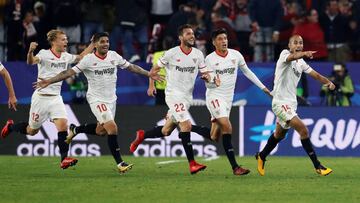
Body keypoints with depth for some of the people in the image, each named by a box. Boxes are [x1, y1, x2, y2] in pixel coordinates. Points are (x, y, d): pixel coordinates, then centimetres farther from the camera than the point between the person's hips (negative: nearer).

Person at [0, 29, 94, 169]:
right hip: (41, 97, -5)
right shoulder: (44, 54, -14)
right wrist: (30, 51, -55)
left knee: (63, 125, -17)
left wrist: (93, 44, 17)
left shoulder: (65, 57, 7)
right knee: (32, 130, 10)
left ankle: (64, 159, -18)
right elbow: (31, 61, -33)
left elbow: (81, 57, 24)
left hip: (56, 98, 5)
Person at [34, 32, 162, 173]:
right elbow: (70, 72, -12)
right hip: (96, 99, -6)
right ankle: (119, 163, -12)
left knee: (101, 131, 13)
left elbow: (131, 67, 11)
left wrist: (148, 74, 6)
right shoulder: (88, 60, -11)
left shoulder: (114, 56, 1)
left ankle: (75, 130, 41)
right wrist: (49, 81, -19)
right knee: (112, 128, -18)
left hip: (111, 98, 6)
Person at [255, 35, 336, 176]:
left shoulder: (301, 63, 12)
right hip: (280, 102, -9)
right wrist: (304, 53, -58)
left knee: (279, 134, 23)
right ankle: (317, 166, -17)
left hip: (291, 103, 9)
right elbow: (292, 57, -36)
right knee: (303, 130, -19)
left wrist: (328, 82, -15)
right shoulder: (284, 54, -12)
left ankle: (261, 157, 45)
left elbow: (315, 74, 5)